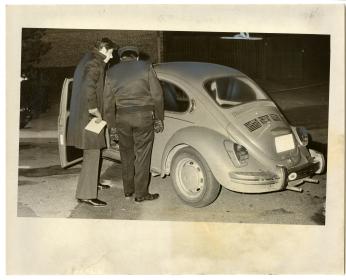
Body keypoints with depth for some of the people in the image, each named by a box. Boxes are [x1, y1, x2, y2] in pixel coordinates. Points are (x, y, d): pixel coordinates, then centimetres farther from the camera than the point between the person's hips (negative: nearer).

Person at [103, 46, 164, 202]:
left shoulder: (111, 72, 6)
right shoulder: (146, 67, 0)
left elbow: (108, 100, 3)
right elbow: (157, 94, -3)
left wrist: (111, 123, 12)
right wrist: (159, 118, 6)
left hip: (122, 118, 3)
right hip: (143, 117, -2)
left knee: (127, 154, 16)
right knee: (142, 155, 5)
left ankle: (128, 190, 25)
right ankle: (141, 194, 10)